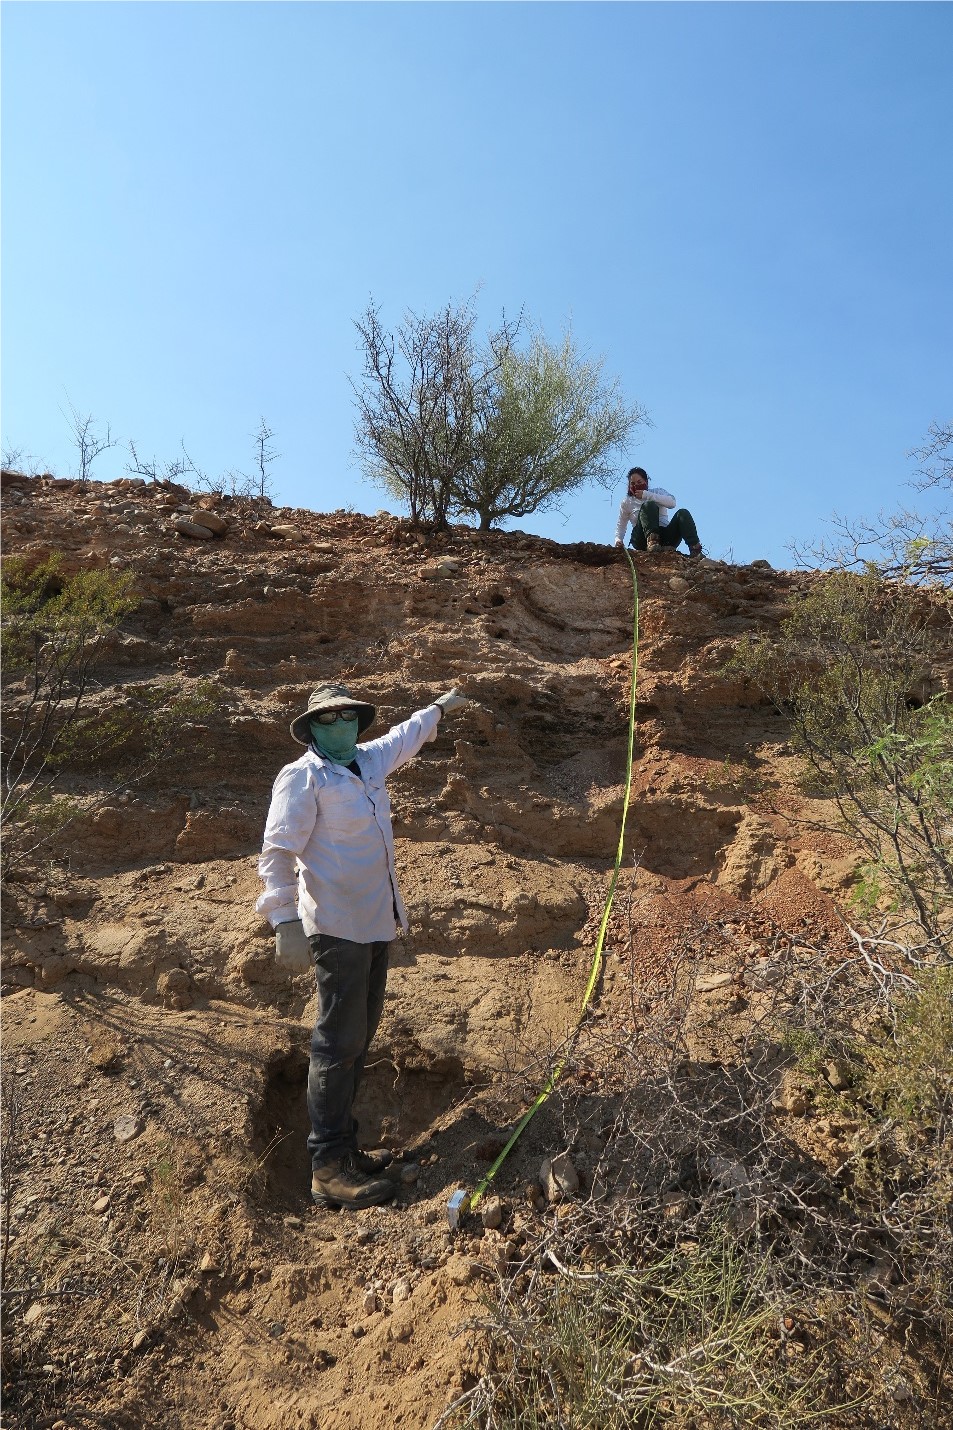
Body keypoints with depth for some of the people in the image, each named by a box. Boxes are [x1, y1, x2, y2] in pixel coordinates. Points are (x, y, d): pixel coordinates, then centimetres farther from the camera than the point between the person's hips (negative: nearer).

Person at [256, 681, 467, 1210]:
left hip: (378, 923, 8)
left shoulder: (370, 761, 10)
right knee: (339, 1043, -4)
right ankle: (330, 1168, 7)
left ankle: (344, 1145, 27)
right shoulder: (304, 777, -12)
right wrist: (286, 921, -24)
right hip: (338, 928, -8)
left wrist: (440, 707, 45)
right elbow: (278, 852, -17)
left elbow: (404, 736, 31)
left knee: (361, 1034, 14)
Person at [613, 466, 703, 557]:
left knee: (682, 513, -23)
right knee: (648, 505, -24)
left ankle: (695, 550, -43)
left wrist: (646, 495, -7)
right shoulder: (627, 502, 19)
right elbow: (621, 525, 19)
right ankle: (651, 541, -49)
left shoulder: (658, 491, 19)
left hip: (665, 537, 2)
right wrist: (618, 539, -3)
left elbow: (672, 502, -2)